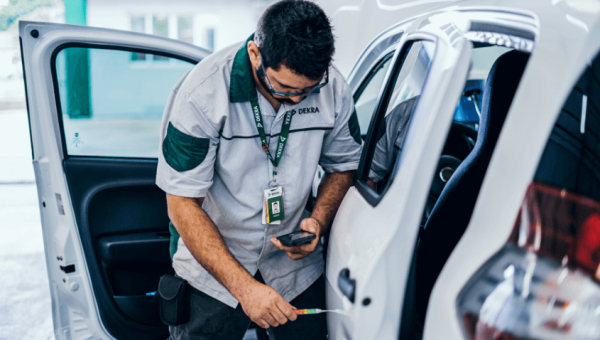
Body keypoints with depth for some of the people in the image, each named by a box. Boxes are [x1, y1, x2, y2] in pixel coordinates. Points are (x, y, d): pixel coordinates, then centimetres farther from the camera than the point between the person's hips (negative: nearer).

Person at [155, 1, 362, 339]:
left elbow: (344, 167, 4)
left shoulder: (334, 88, -13)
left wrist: (318, 221, -15)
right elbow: (183, 206, -21)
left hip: (295, 263, 3)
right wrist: (244, 287, -26)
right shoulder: (200, 94, -24)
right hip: (210, 264, -2)